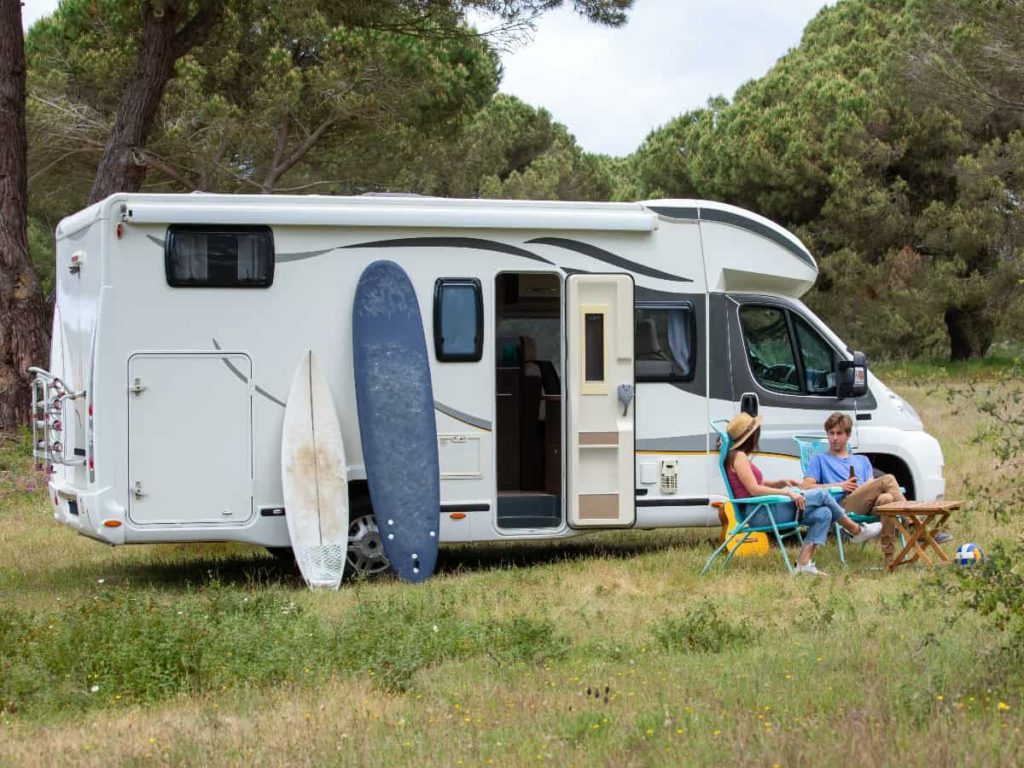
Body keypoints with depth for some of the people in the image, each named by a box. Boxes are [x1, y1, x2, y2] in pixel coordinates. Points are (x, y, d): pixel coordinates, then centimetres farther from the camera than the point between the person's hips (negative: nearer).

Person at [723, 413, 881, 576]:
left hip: (763, 511, 10)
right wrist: (788, 492, -18)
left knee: (823, 514, -1)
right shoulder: (738, 456, -11)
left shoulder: (741, 457, 20)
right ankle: (856, 531, 7)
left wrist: (782, 482, 5)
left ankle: (804, 562, -10)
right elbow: (754, 489, -19)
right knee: (821, 494, -10)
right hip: (759, 513, -10)